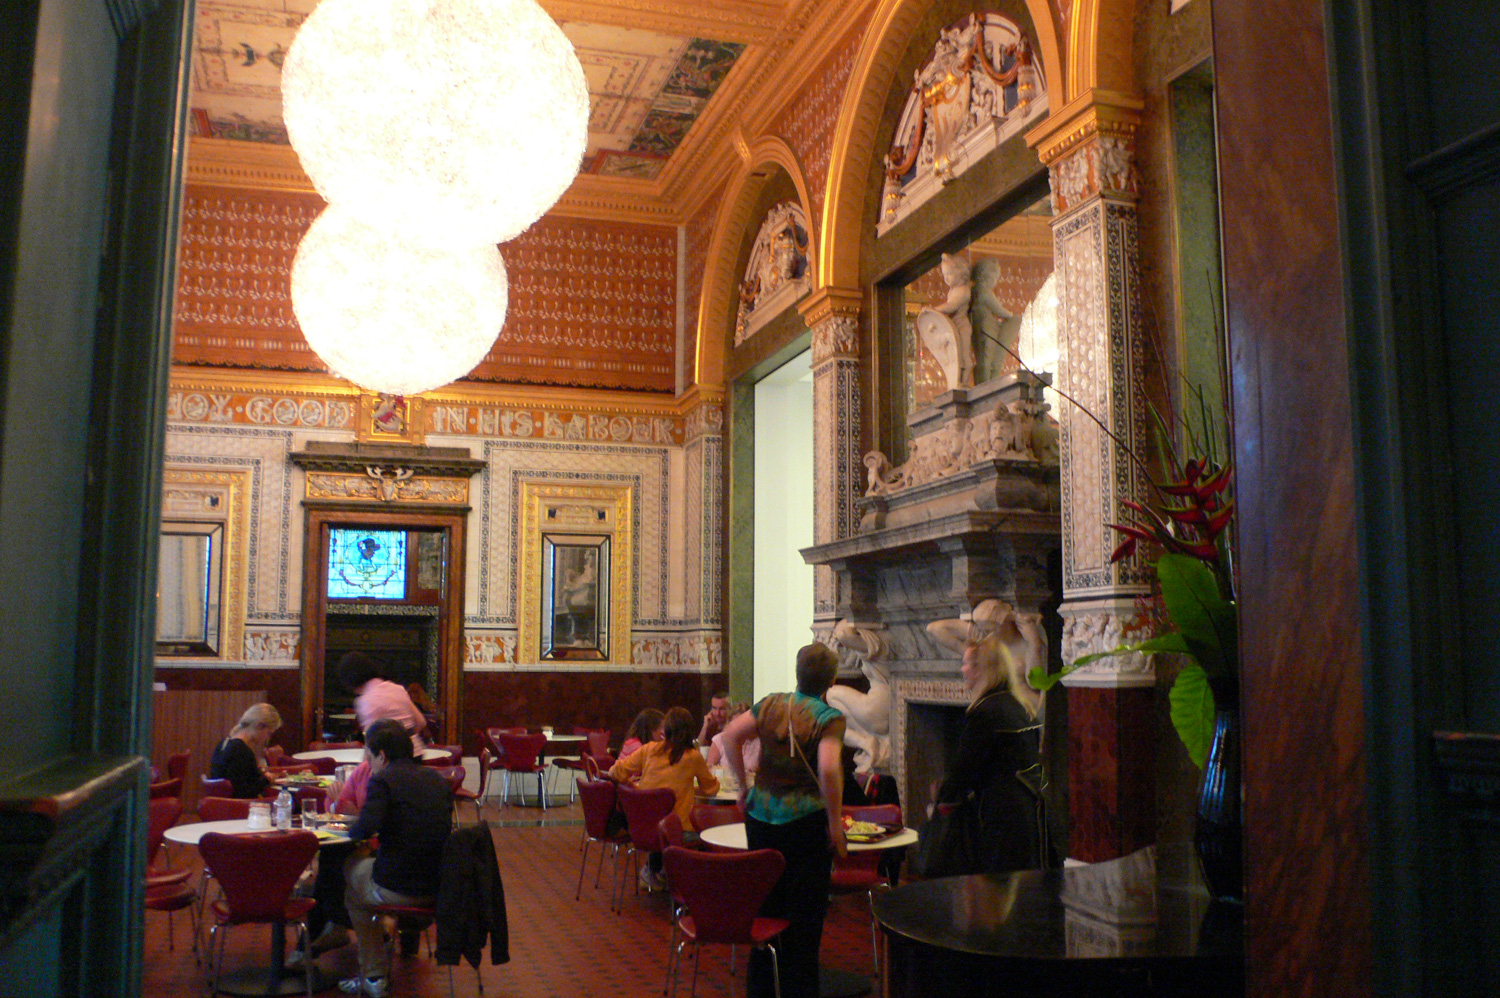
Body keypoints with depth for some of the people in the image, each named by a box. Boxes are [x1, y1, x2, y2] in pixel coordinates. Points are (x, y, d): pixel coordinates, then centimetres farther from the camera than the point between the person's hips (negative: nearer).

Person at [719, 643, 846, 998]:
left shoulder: (770, 704, 4)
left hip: (761, 816, 5)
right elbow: (828, 769, -24)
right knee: (804, 914, 8)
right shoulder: (830, 717, -12)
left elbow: (731, 734, 0)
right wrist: (835, 821, -14)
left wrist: (743, 785, 8)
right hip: (805, 820, -5)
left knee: (764, 903, 17)